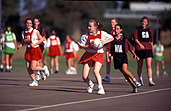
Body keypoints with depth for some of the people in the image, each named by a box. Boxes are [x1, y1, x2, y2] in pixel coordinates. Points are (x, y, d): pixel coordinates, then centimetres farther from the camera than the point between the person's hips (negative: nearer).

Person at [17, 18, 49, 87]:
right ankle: (34, 81, 10)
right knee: (28, 67, -3)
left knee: (32, 68, -11)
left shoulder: (35, 31, -12)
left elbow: (41, 39, -7)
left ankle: (44, 69, 18)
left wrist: (34, 44, -18)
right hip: (28, 50, 6)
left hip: (35, 50, -6)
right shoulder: (23, 32, 5)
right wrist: (20, 45, 0)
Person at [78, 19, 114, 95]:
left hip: (98, 55, -2)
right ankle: (90, 84, 29)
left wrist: (104, 42, -12)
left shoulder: (102, 33, -5)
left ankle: (100, 88, -17)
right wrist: (89, 46, -15)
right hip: (88, 55, 2)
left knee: (96, 71, -29)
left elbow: (112, 38, 7)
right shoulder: (86, 36, -5)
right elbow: (81, 46, 1)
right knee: (84, 77, -5)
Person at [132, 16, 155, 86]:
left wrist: (152, 48, 23)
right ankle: (140, 79, 26)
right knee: (140, 65, 9)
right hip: (139, 49, -1)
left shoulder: (149, 30, 13)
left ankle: (150, 81, -17)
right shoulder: (138, 29, 4)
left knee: (148, 65, -11)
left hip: (148, 49, 1)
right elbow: (135, 39, -4)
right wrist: (140, 44, -19)